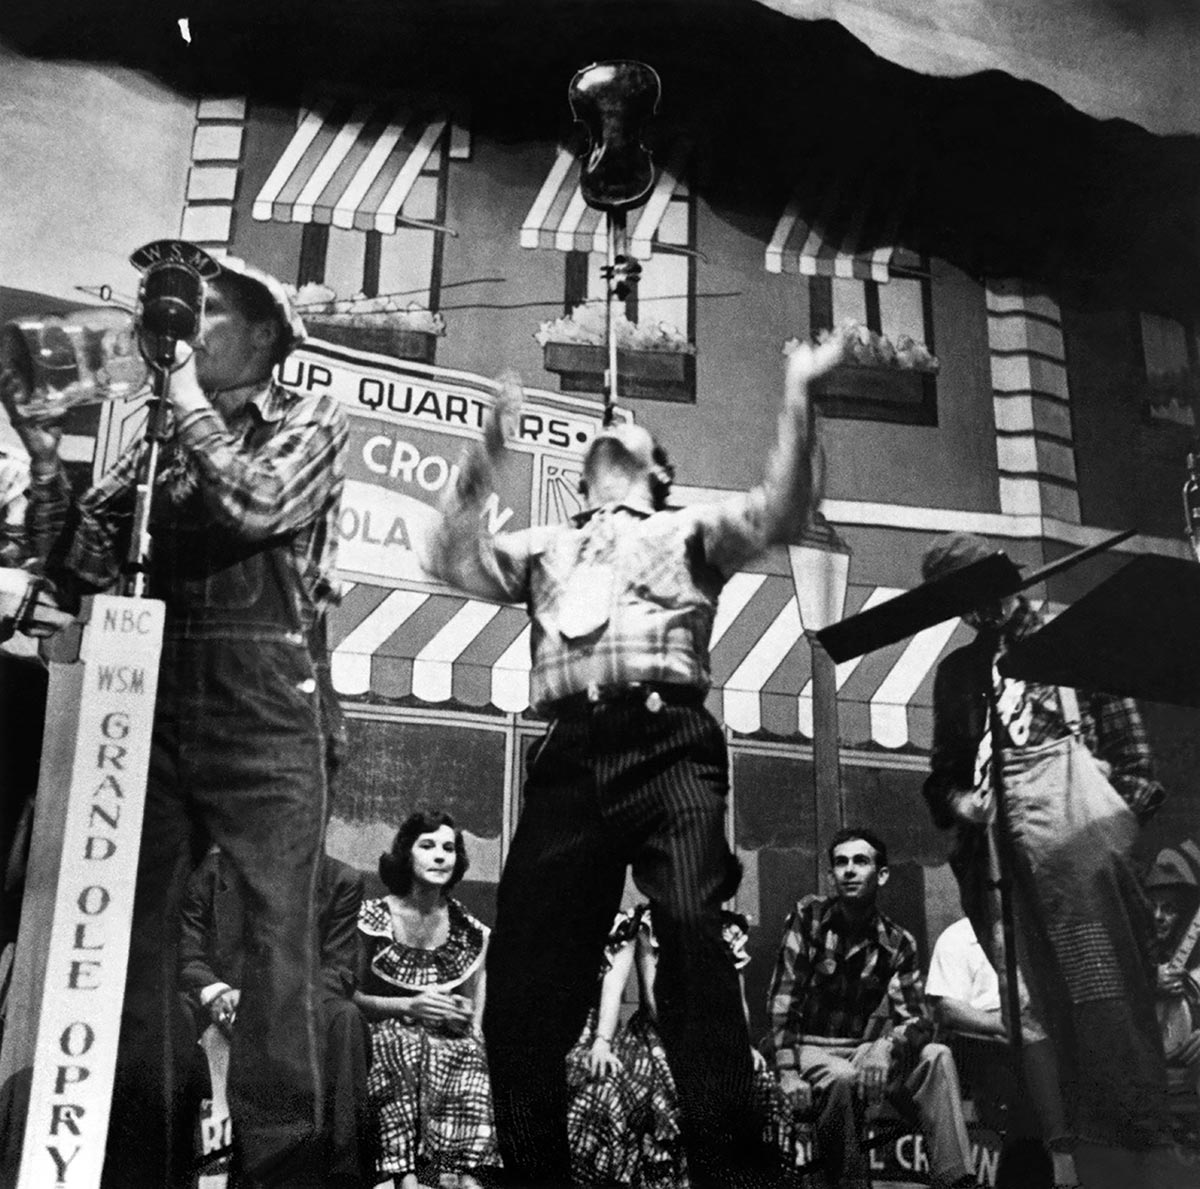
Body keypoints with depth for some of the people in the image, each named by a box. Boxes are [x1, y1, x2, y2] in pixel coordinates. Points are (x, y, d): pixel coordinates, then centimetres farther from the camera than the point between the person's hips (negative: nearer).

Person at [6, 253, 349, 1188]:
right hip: (157, 709, 4)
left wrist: (191, 404, -2)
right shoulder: (157, 442, 16)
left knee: (279, 944, -4)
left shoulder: (312, 420, 6)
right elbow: (76, 571, 10)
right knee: (131, 936, 3)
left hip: (269, 712, -4)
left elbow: (261, 505, -15)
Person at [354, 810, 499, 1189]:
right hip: (382, 1034, -2)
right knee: (400, 1050, -38)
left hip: (447, 1040, 2)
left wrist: (462, 1017, -11)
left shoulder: (469, 931, 7)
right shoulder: (373, 918, -1)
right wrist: (409, 1006, -15)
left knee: (470, 1057, -33)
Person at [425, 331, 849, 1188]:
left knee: (692, 933, -23)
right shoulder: (545, 547, 31)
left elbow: (782, 512, 7)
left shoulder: (689, 530, 23)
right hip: (570, 754, 3)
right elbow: (453, 559, 16)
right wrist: (486, 451, 12)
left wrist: (796, 398, -1)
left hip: (668, 741, -3)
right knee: (525, 966, -2)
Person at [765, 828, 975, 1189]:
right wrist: (788, 1071, -21)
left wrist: (887, 1047, -29)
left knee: (937, 1058, -18)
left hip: (861, 1051, 4)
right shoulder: (809, 916, -5)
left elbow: (916, 1021, -5)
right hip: (808, 1047, -4)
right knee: (842, 1078, -35)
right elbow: (783, 998, -11)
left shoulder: (898, 943, 3)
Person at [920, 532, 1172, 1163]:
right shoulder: (956, 671, 22)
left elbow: (1123, 724, 7)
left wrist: (1135, 788, -7)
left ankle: (1139, 1118, -6)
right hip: (1005, 834, 3)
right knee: (1044, 985, -1)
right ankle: (1086, 1125, 3)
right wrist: (956, 799, 2)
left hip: (1078, 819, -3)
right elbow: (945, 766, 23)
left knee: (1104, 965, -9)